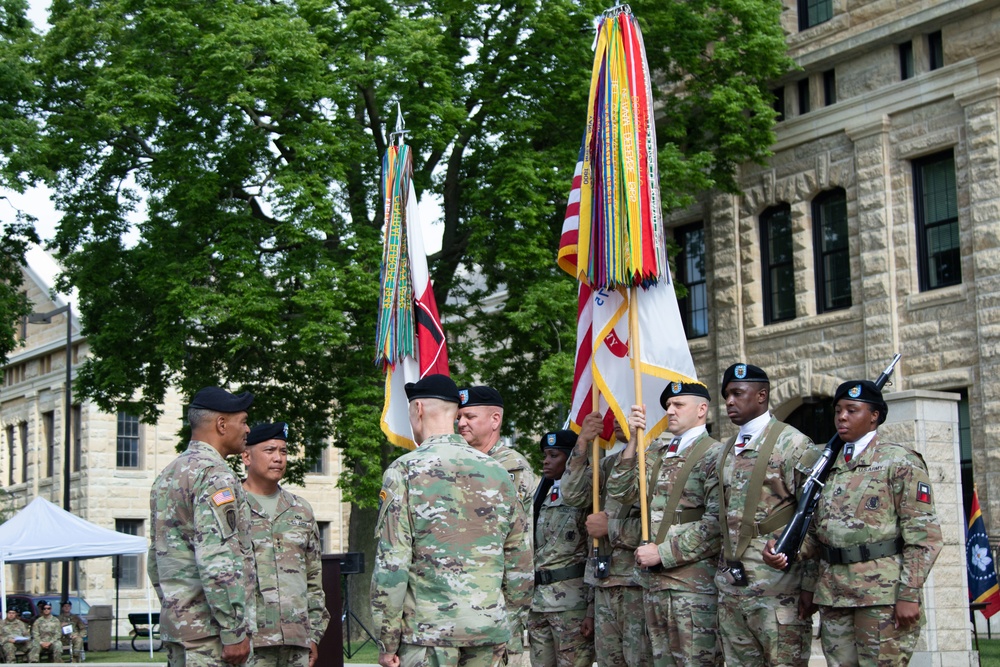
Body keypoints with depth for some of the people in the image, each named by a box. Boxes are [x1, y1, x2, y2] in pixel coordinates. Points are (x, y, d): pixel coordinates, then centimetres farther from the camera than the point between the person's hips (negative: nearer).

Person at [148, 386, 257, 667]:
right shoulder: (214, 475, -13)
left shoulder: (167, 475, 17)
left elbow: (155, 561, 22)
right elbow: (217, 560, -22)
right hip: (210, 629, -9)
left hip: (176, 623, 9)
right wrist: (234, 632, -21)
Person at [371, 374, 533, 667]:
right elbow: (520, 562, 11)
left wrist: (387, 642, -4)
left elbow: (390, 564, -10)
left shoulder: (405, 470, -5)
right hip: (489, 630, 5)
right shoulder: (497, 472, 9)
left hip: (428, 630, -4)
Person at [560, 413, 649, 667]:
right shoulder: (610, 463, 17)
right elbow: (573, 495, 4)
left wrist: (610, 527, -9)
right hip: (605, 585, 7)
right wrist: (582, 445, -6)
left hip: (638, 584, -7)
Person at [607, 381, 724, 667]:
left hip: (694, 582, -7)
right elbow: (622, 491, 8)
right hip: (654, 580, 7)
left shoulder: (715, 455, -6)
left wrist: (662, 552, -14)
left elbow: (716, 525, -14)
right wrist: (633, 440, -2)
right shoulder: (657, 452, 16)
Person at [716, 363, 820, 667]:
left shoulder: (793, 444, -5)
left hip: (777, 587, -7)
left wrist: (808, 584, -10)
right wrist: (724, 572, 16)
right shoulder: (727, 450, 16)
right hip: (731, 585, 7)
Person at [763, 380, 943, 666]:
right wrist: (786, 551, -1)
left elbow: (924, 535, -7)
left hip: (882, 591, -6)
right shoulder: (830, 466, 17)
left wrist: (909, 594, -14)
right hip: (833, 593, 6)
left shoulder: (900, 462, -1)